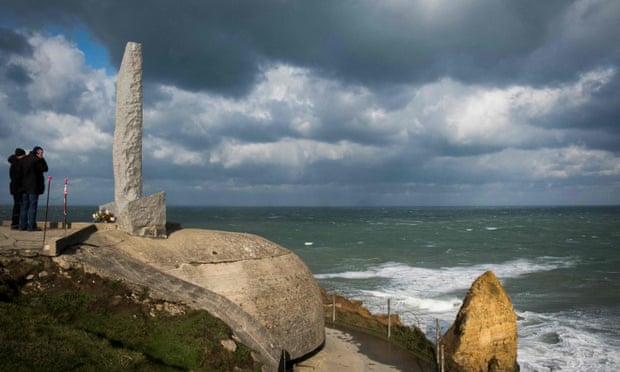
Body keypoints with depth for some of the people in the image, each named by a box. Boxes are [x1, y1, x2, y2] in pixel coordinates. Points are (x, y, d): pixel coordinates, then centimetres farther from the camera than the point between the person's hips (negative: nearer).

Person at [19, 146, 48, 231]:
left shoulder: (23, 160, 12)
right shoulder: (36, 160, -12)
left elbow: (20, 171, 12)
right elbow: (45, 168, -5)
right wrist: (41, 158, -1)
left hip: (24, 186, 7)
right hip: (33, 186, -7)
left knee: (24, 205, 9)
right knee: (32, 206, -5)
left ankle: (22, 226, 10)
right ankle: (31, 226, -7)